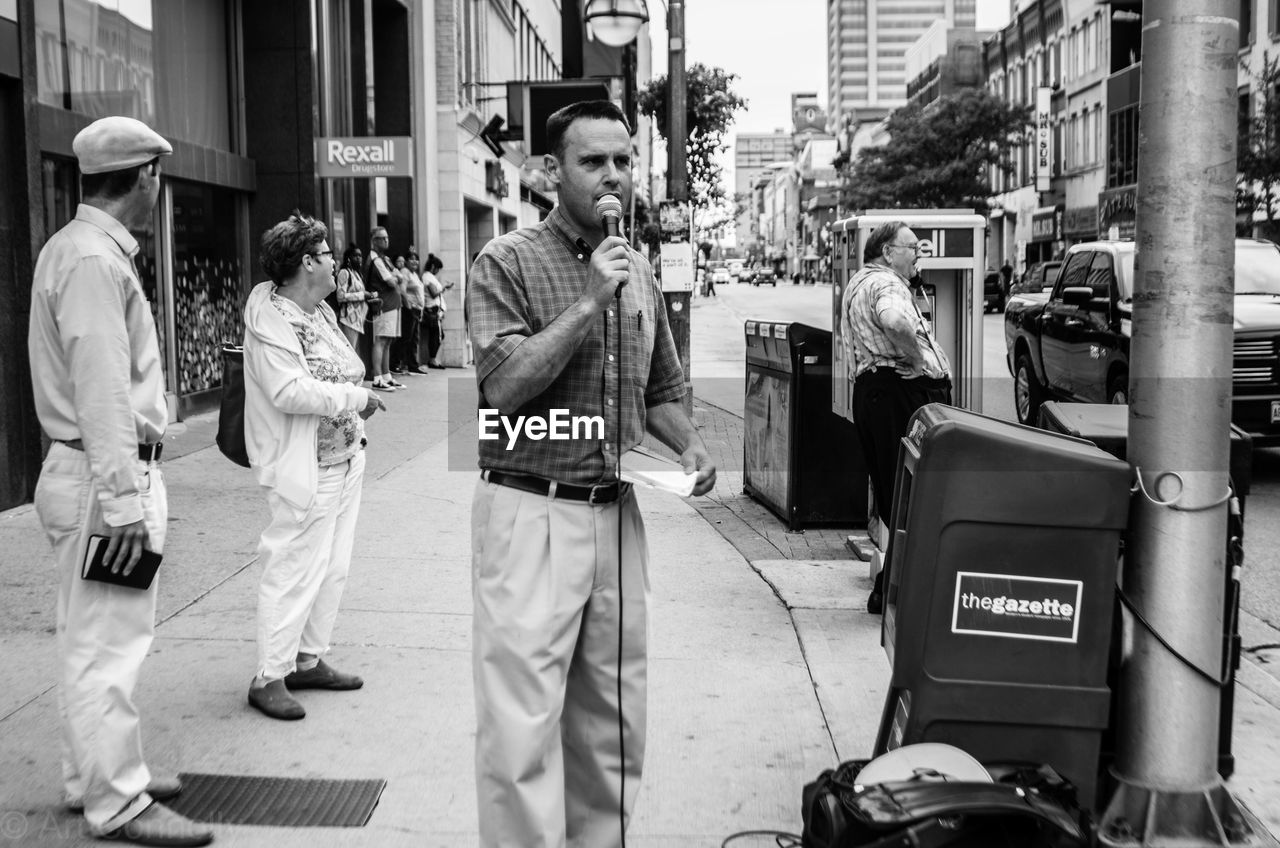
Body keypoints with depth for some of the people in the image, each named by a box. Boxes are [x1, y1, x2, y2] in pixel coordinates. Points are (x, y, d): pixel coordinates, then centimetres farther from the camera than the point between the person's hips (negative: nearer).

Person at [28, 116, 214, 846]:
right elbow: (102, 393, -21)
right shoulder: (93, 261, -16)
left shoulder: (84, 249, 16)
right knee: (108, 642, -4)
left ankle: (94, 774, 30)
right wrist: (123, 499, -21)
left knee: (97, 637, 18)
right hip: (104, 477, -11)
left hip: (106, 471, 11)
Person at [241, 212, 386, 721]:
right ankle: (269, 678, 6)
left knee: (332, 568, 15)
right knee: (295, 573, -5)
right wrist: (356, 397, -18)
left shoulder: (320, 311, 12)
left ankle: (308, 660, 27)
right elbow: (291, 392, -26)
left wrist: (358, 407, 6)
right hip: (306, 472, -10)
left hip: (345, 459, 10)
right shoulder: (270, 322, -17)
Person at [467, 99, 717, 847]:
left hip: (618, 514, 6)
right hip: (532, 513, -6)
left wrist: (689, 447, 2)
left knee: (613, 720, 14)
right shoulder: (508, 263, -6)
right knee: (523, 725, -5)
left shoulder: (640, 273, 12)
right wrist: (589, 300, -19)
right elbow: (505, 386, -18)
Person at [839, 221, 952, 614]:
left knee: (893, 493, 14)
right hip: (901, 391, -11)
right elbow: (896, 322, -33)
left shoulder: (857, 284, 24)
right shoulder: (886, 283, -10)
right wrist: (917, 359, -18)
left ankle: (889, 589, 20)